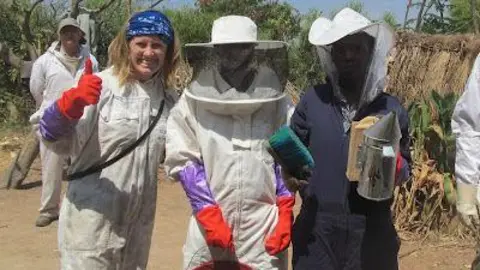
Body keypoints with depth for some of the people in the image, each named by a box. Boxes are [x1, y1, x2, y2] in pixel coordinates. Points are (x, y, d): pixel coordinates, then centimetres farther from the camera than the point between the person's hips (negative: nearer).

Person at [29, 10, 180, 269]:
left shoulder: (168, 99, 4)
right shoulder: (100, 86, -12)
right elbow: (57, 139, -19)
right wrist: (71, 104, -37)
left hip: (139, 219, 6)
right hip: (92, 218, -5)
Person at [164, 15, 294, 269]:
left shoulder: (275, 100, 2)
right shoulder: (194, 97, -1)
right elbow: (182, 159, -2)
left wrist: (285, 215, 1)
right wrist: (209, 215, -8)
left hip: (264, 229, 1)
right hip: (209, 226, 0)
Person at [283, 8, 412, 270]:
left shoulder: (391, 108, 1)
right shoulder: (312, 100, -2)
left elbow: (405, 165, 9)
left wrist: (394, 165, -13)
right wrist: (290, 173, -14)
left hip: (372, 230, 1)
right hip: (317, 228, -1)